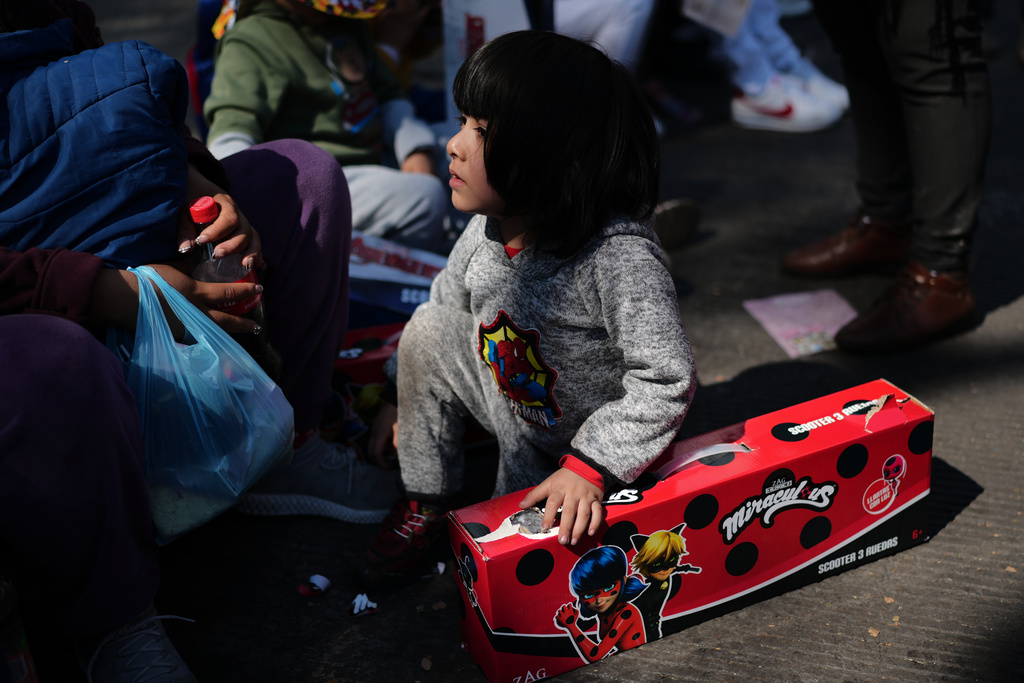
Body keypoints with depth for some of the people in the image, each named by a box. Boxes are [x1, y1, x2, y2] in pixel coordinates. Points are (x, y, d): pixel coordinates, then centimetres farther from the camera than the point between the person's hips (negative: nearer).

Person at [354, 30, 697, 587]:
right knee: (429, 332, -13)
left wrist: (589, 467, -33)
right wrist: (401, 396, 9)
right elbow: (444, 303, 4)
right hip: (513, 409, 5)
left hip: (591, 440, -5)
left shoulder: (620, 257, -37)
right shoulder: (487, 230, -16)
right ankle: (424, 506, 5)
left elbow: (668, 380, -32)